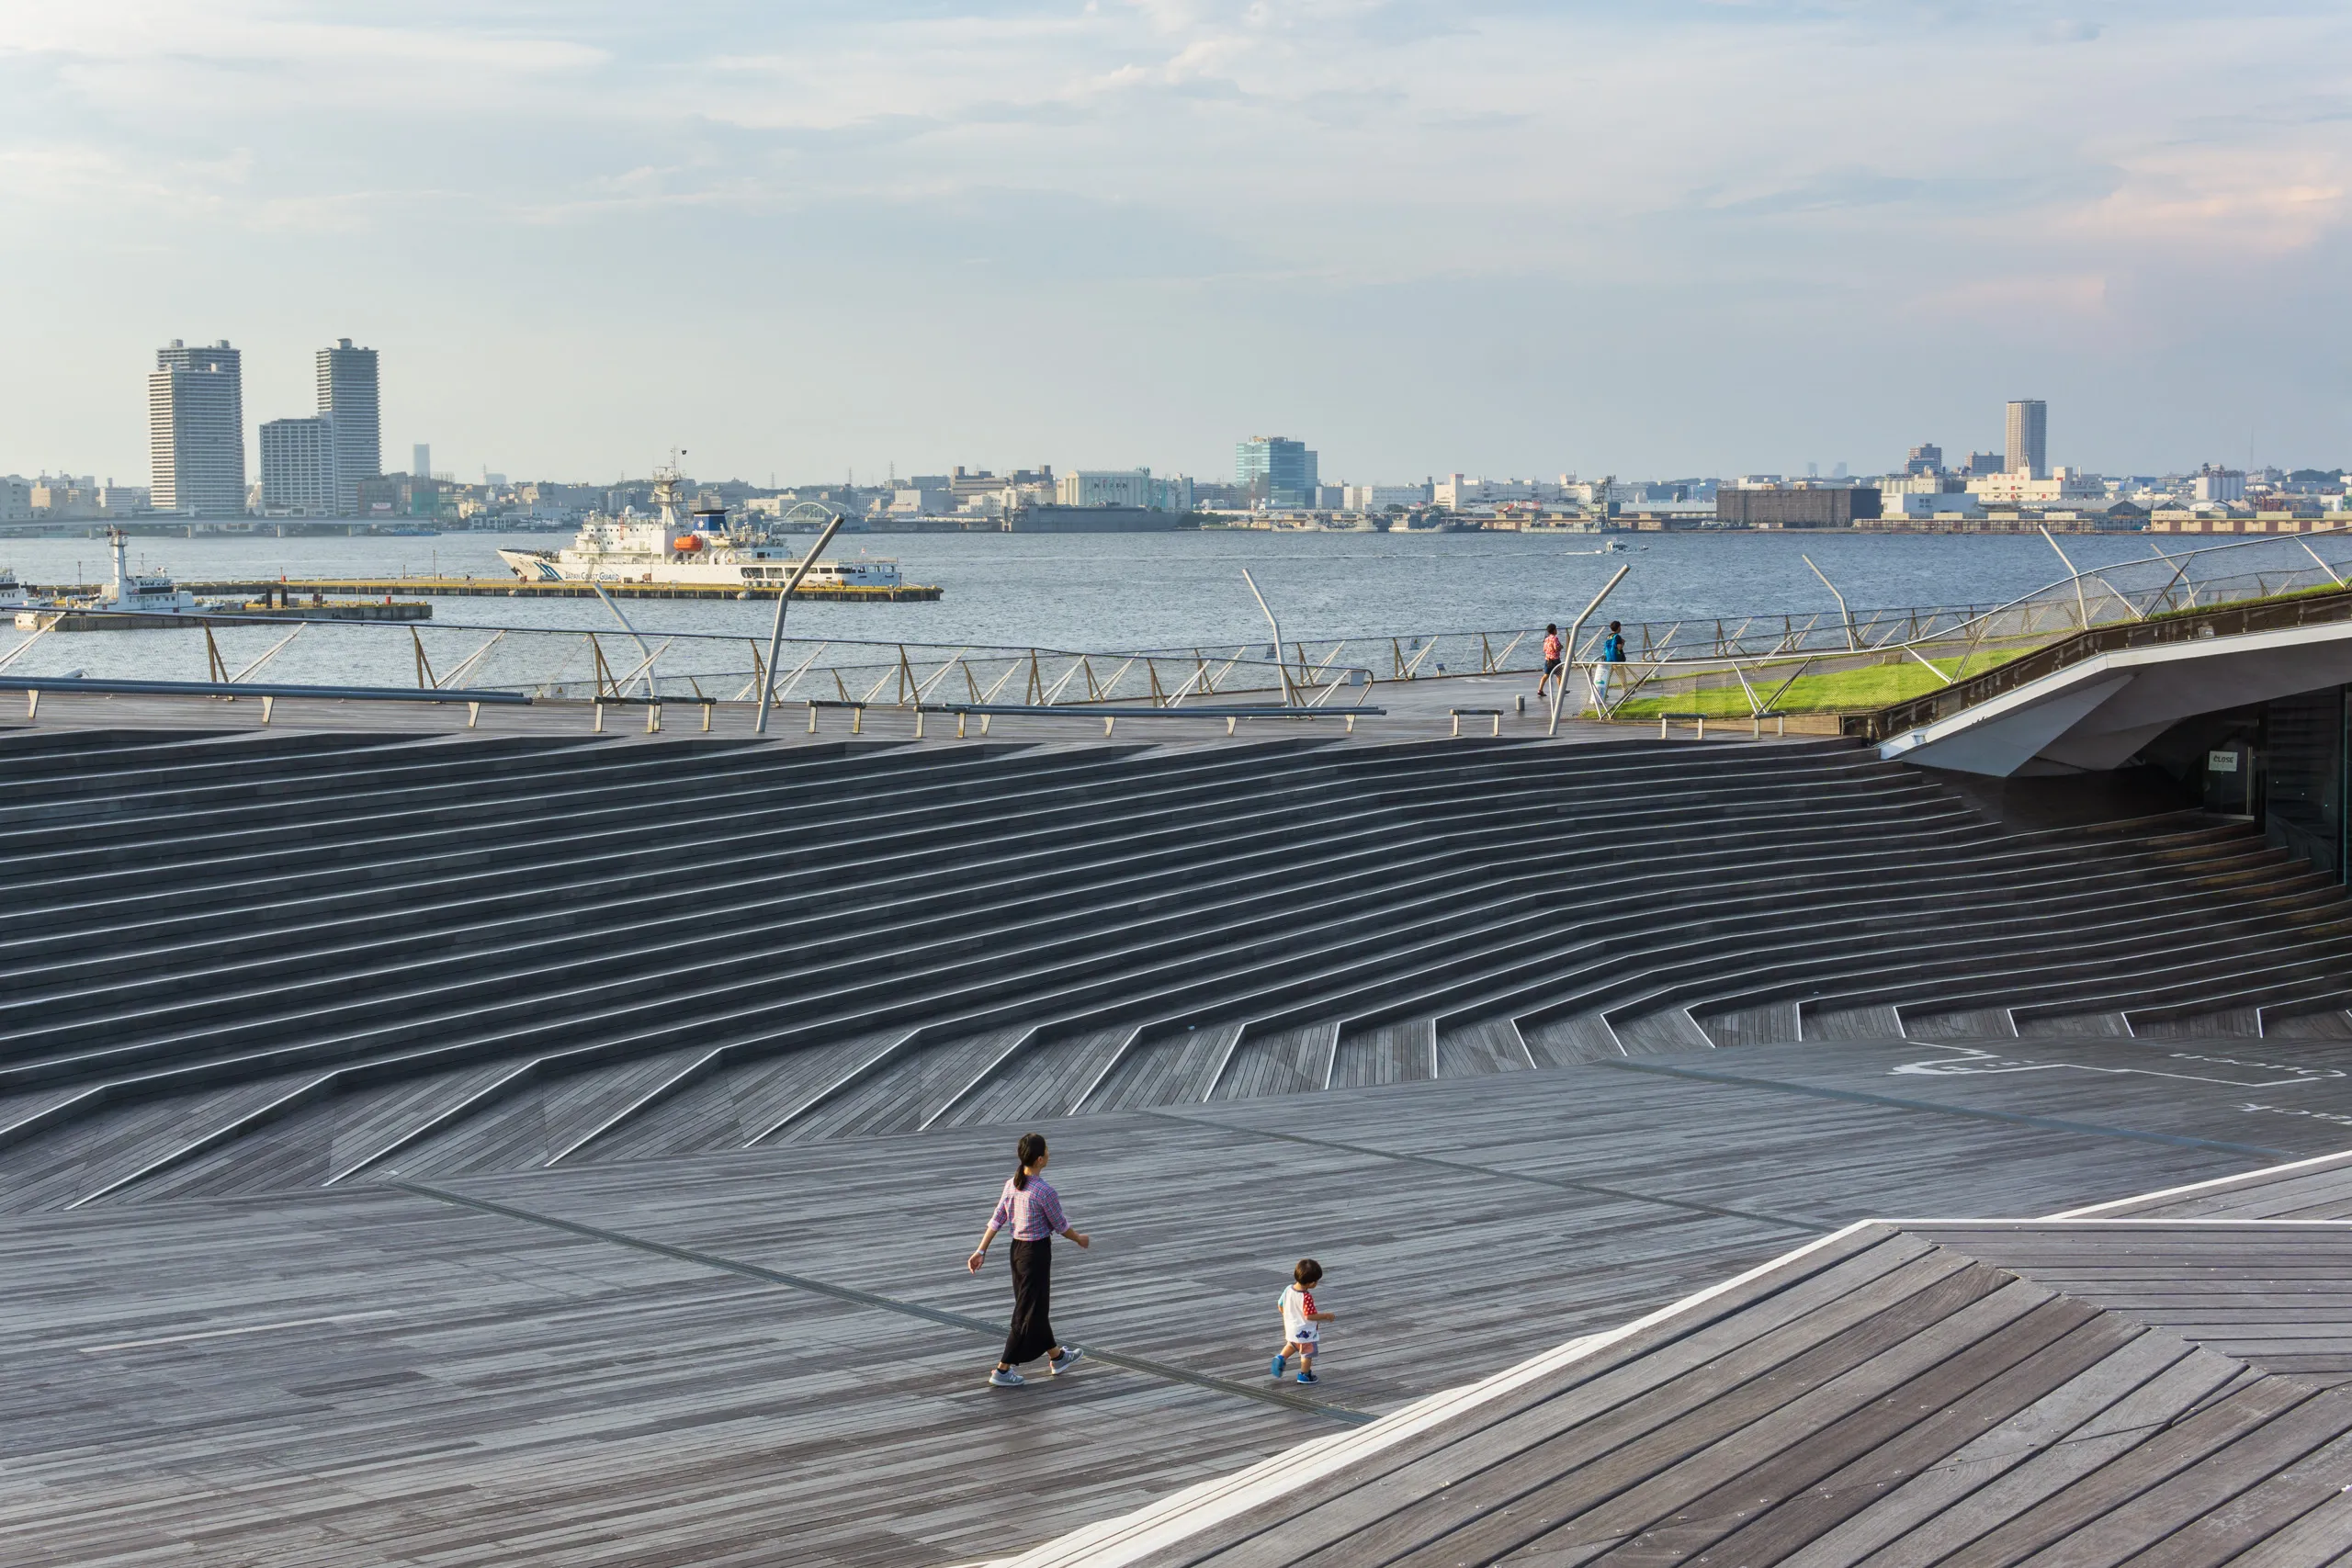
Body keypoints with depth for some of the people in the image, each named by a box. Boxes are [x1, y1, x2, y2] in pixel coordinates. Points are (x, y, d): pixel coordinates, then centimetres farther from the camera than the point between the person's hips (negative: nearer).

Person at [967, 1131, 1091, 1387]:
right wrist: (1080, 1239, 9)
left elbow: (997, 1220, 0)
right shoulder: (1045, 1191, -21)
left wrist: (981, 1251, 3)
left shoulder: (1011, 1184, -1)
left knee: (1038, 1306, 20)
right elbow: (1060, 1226, -9)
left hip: (1017, 1249, 8)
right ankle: (1003, 1370, 3)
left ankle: (1057, 1356, 37)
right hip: (1037, 1252, -8)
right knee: (1028, 1311, 2)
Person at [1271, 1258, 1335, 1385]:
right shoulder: (1306, 1297, -33)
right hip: (1305, 1331, -7)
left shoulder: (1288, 1289, -12)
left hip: (1290, 1328, 7)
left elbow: (1281, 1306, 1)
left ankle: (1281, 1358, 17)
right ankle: (1305, 1374, 29)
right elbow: (1310, 1316, -30)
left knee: (1292, 1345, 34)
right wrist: (1326, 1316, -18)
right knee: (1308, 1352, 16)